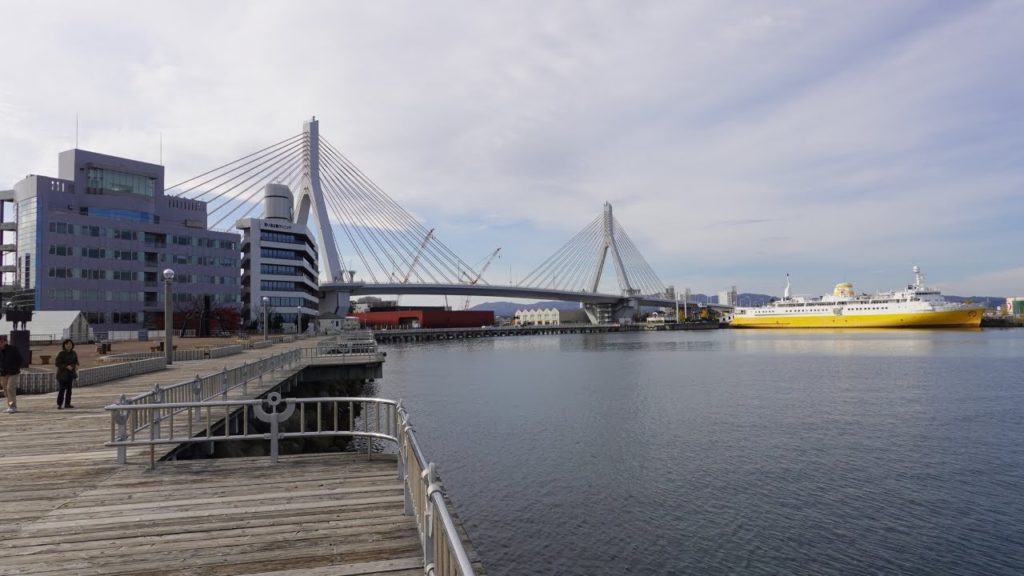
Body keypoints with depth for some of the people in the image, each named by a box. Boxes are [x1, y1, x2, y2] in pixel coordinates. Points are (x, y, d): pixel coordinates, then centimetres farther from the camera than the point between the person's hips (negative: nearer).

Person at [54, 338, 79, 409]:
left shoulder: (74, 353, 4)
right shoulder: (61, 353, -11)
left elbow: (76, 361, 15)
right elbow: (57, 363, -12)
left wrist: (76, 365, -7)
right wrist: (66, 366, -23)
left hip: (71, 374, 5)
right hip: (62, 374, -5)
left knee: (69, 389, 9)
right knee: (62, 389, -7)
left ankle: (67, 404, 15)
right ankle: (59, 404, 1)